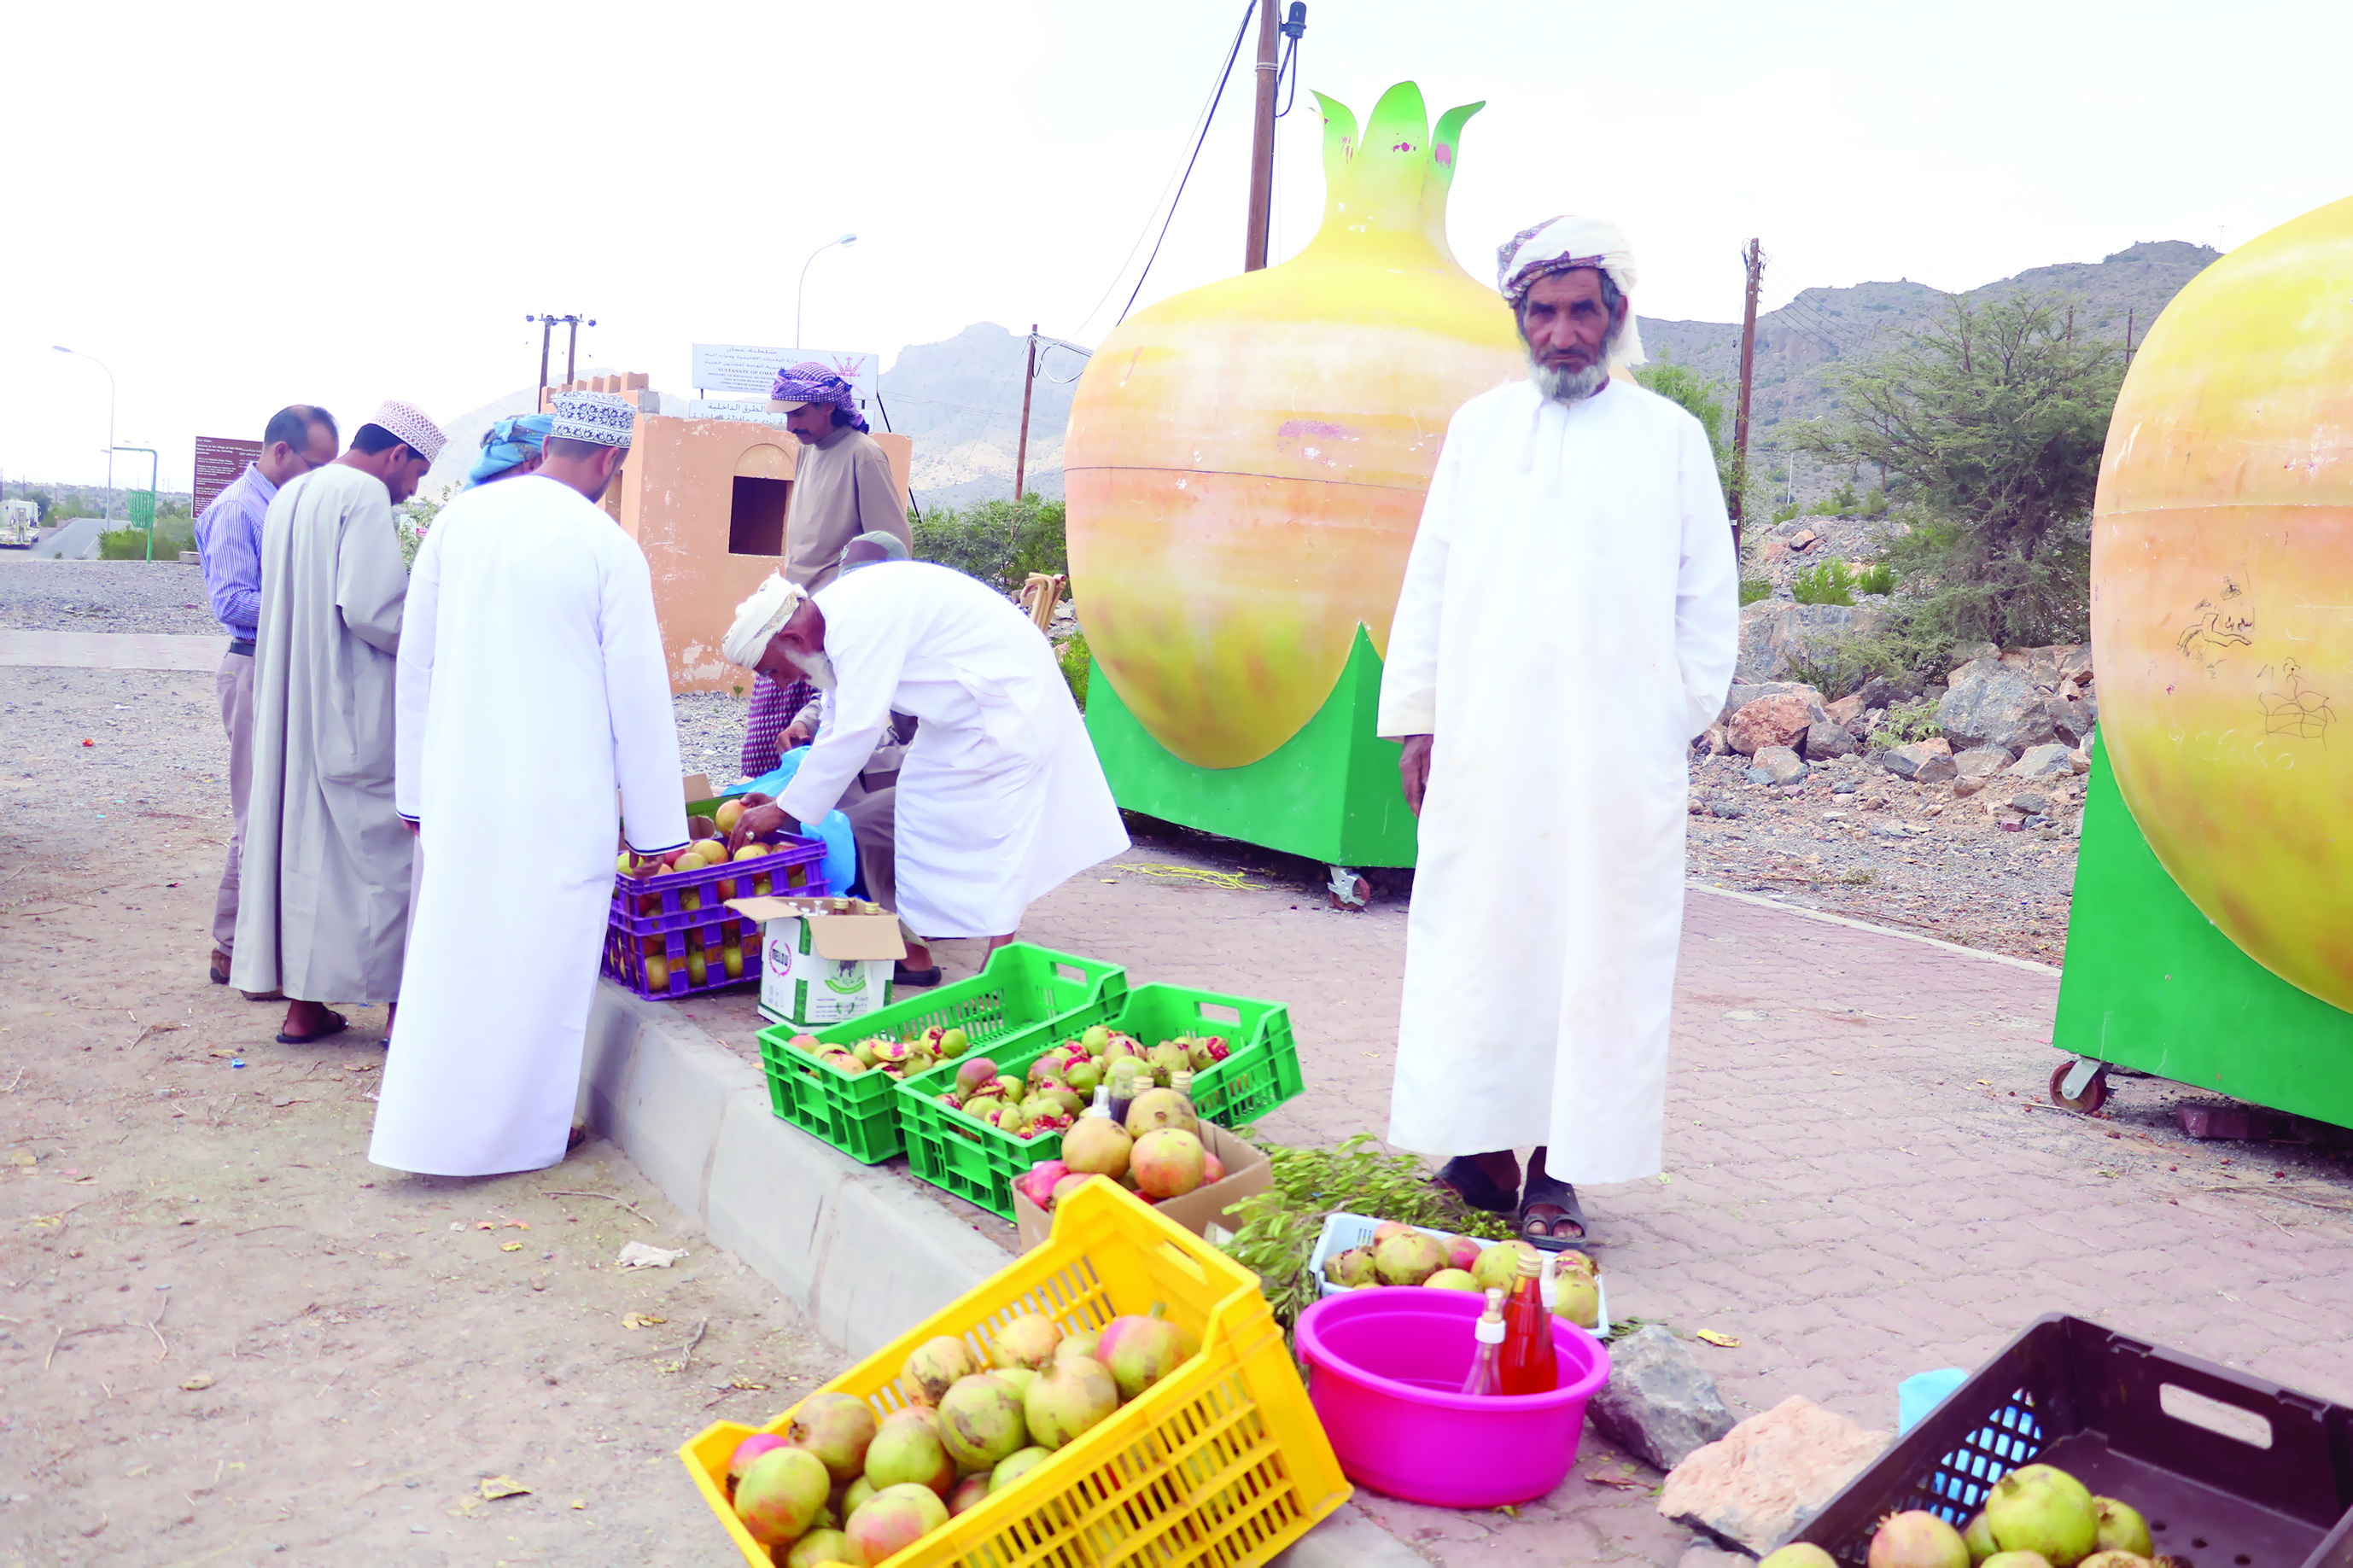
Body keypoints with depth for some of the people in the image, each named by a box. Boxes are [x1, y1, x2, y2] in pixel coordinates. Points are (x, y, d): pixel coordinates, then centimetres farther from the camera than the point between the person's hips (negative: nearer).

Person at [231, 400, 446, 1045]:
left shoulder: (292, 496, 15)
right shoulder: (366, 496, -13)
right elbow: (373, 609, -22)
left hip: (290, 702, 9)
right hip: (355, 712, -8)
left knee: (300, 840, 11)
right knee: (380, 846, -1)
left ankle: (302, 1005, 16)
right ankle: (400, 1003, 4)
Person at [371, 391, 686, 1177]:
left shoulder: (458, 518, 4)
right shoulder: (609, 548, -11)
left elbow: (416, 662, 10)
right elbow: (638, 697, -8)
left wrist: (416, 786, 19)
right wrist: (657, 826, 0)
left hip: (457, 786, 5)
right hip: (557, 796, -5)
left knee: (451, 945, 15)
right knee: (540, 954, 6)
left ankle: (427, 1122, 25)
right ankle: (522, 1127, 17)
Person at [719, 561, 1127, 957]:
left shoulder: (859, 622, -27)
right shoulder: (836, 614, 5)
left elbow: (857, 731, -30)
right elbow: (841, 725, 15)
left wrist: (784, 809, -22)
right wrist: (784, 801, 13)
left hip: (1006, 699, -11)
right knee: (923, 797, 10)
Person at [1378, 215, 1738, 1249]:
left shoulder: (1671, 438, 8)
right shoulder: (1478, 428, 12)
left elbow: (1707, 598, 8)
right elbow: (1429, 581, 11)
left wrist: (1680, 716, -1)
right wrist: (1415, 717, 6)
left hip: (1615, 754, -1)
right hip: (1483, 746, 2)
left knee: (1595, 948, 0)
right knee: (1476, 943, 1)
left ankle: (1559, 1170, 8)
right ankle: (1482, 1145, 12)